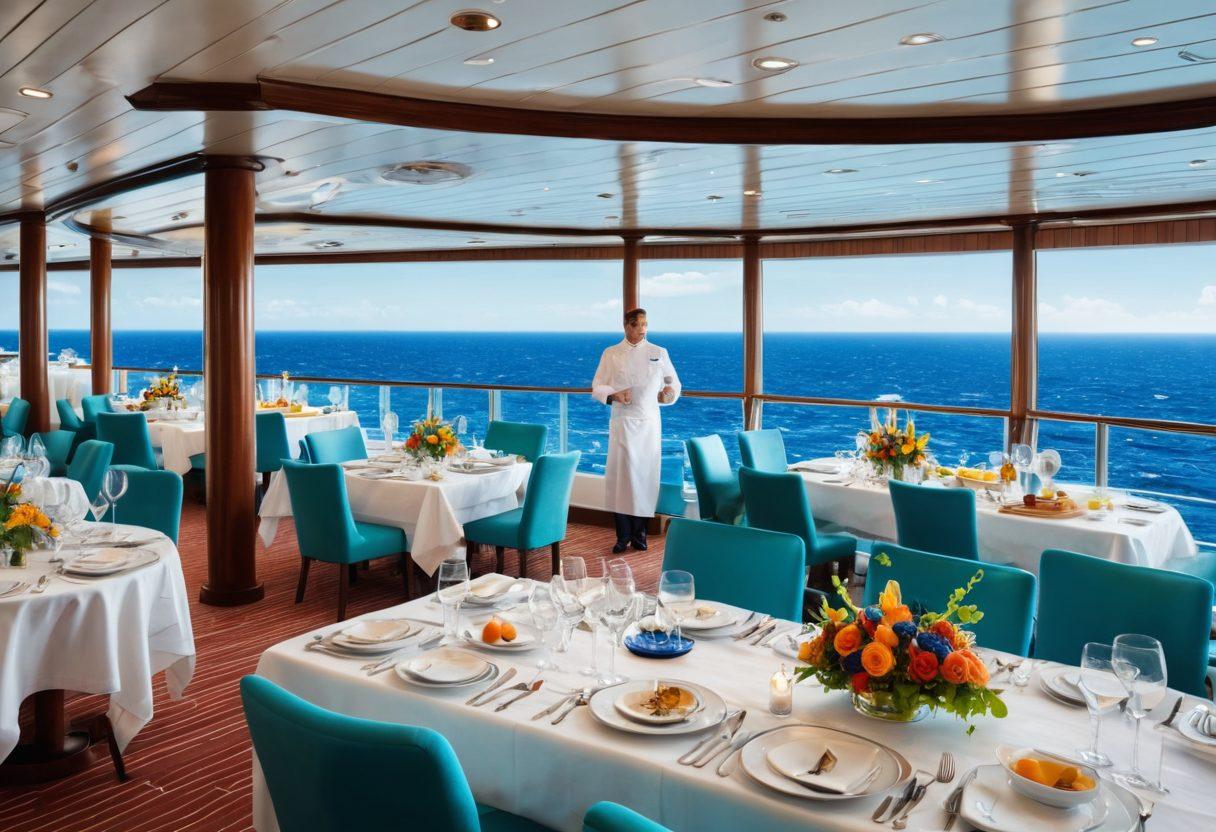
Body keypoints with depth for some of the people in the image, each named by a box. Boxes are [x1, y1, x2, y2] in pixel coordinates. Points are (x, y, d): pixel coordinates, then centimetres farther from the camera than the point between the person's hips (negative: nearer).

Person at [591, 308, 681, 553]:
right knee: (620, 475, -4)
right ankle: (623, 536, 6)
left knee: (646, 476, 2)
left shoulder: (659, 353, 8)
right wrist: (613, 395, -14)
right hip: (622, 422, -1)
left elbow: (674, 382, 18)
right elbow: (596, 388, 6)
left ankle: (639, 533, 15)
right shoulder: (611, 354, 5)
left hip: (649, 423, 1)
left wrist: (669, 392, -4)